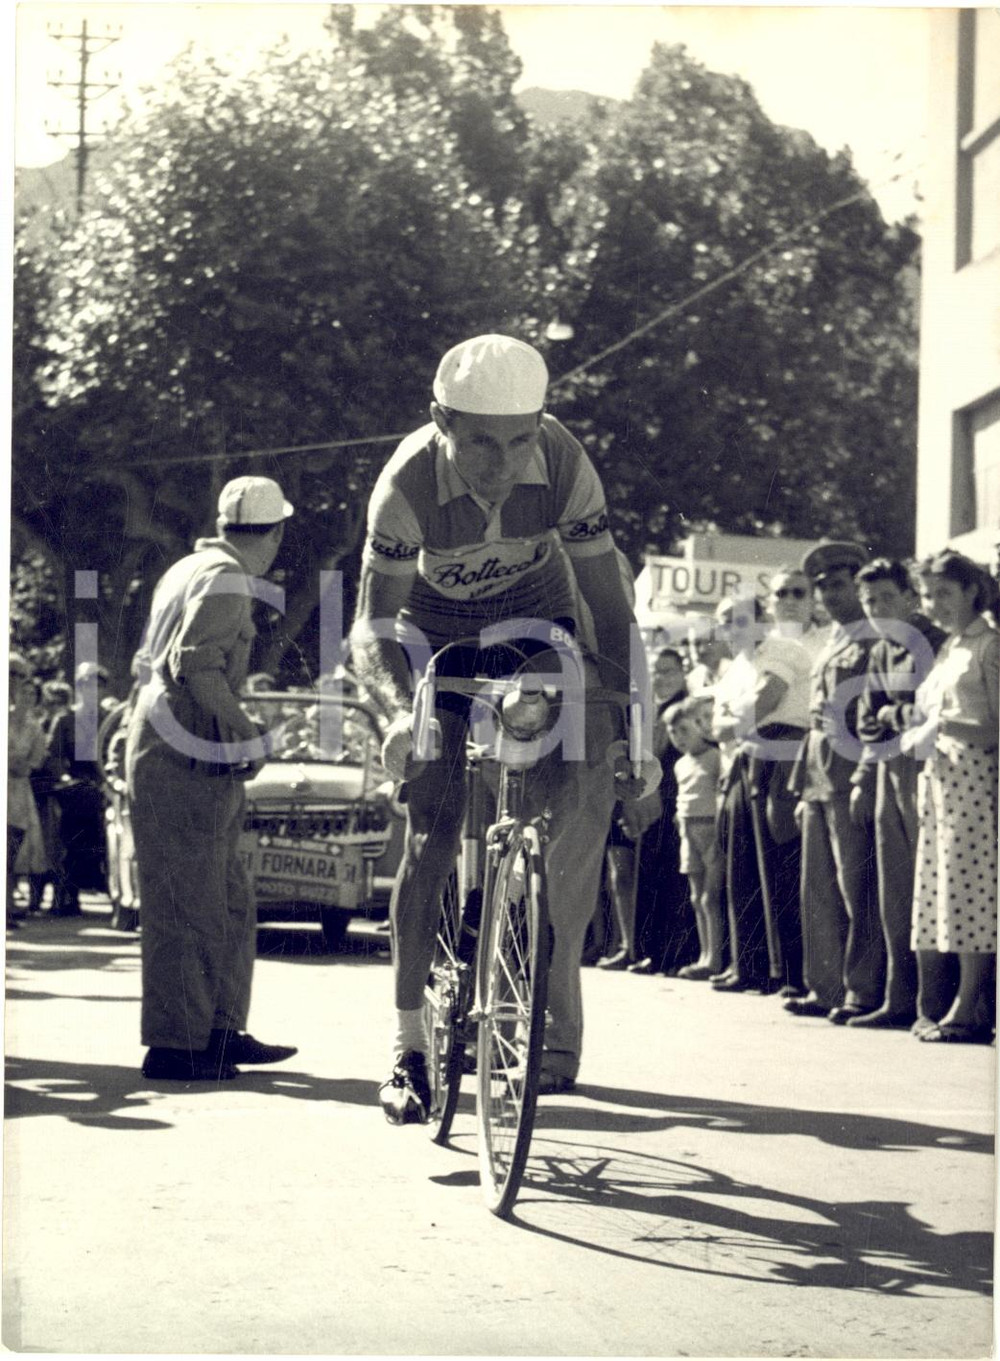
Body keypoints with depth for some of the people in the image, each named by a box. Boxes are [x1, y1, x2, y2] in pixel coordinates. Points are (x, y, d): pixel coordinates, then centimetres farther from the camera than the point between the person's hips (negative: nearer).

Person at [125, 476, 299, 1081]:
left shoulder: (189, 569, 19)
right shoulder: (227, 580, -10)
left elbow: (147, 661, 22)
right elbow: (194, 662, -22)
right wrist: (246, 733, -16)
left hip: (160, 749, 10)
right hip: (186, 761, -10)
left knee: (230, 900, 13)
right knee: (190, 905, -7)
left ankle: (222, 1030, 17)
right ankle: (175, 1047, -5)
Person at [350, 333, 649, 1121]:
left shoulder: (564, 464, -28)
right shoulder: (408, 482, -31)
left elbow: (609, 609, -22)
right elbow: (372, 627, -31)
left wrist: (627, 731, -30)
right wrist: (403, 710, -50)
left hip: (538, 629, 1)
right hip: (440, 641, -1)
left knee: (586, 786, -21)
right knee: (433, 828, -12)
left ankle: (560, 1007, -7)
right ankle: (409, 1044, -5)